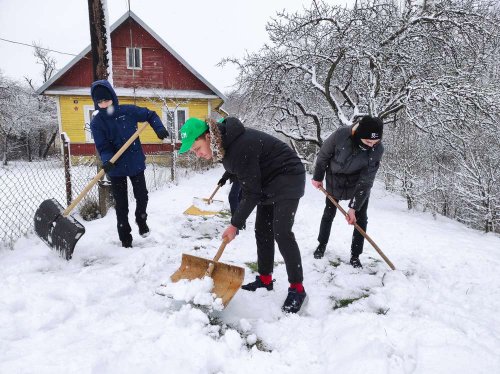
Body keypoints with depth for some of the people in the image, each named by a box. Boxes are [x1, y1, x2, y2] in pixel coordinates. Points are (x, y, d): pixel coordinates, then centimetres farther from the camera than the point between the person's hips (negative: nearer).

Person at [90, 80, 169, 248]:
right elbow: (103, 147, -13)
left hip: (136, 163, 1)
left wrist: (159, 129, -12)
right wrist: (107, 161, -32)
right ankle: (125, 237, 21)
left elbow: (150, 115, 5)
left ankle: (141, 220, 41)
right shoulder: (96, 122, -9)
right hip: (116, 168, -1)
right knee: (121, 205, 6)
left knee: (142, 196, 10)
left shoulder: (128, 111, -7)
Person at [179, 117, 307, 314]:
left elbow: (251, 192, -25)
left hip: (288, 177, -9)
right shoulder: (224, 144, -3)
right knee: (262, 231, 9)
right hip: (268, 181, 9)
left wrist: (235, 224, -17)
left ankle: (297, 288, -4)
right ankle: (265, 279, 21)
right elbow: (246, 181, 8)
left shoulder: (240, 146, -31)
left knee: (281, 232, -15)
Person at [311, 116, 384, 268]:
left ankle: (355, 256, 13)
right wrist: (317, 177, -2)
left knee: (360, 218, -3)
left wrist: (353, 207, -26)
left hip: (360, 183, 0)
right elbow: (323, 155, -13)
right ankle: (322, 245, 34)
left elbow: (365, 180, -26)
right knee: (329, 213, 12)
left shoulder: (377, 149, -28)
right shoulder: (341, 135, -32)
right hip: (335, 180, 0)